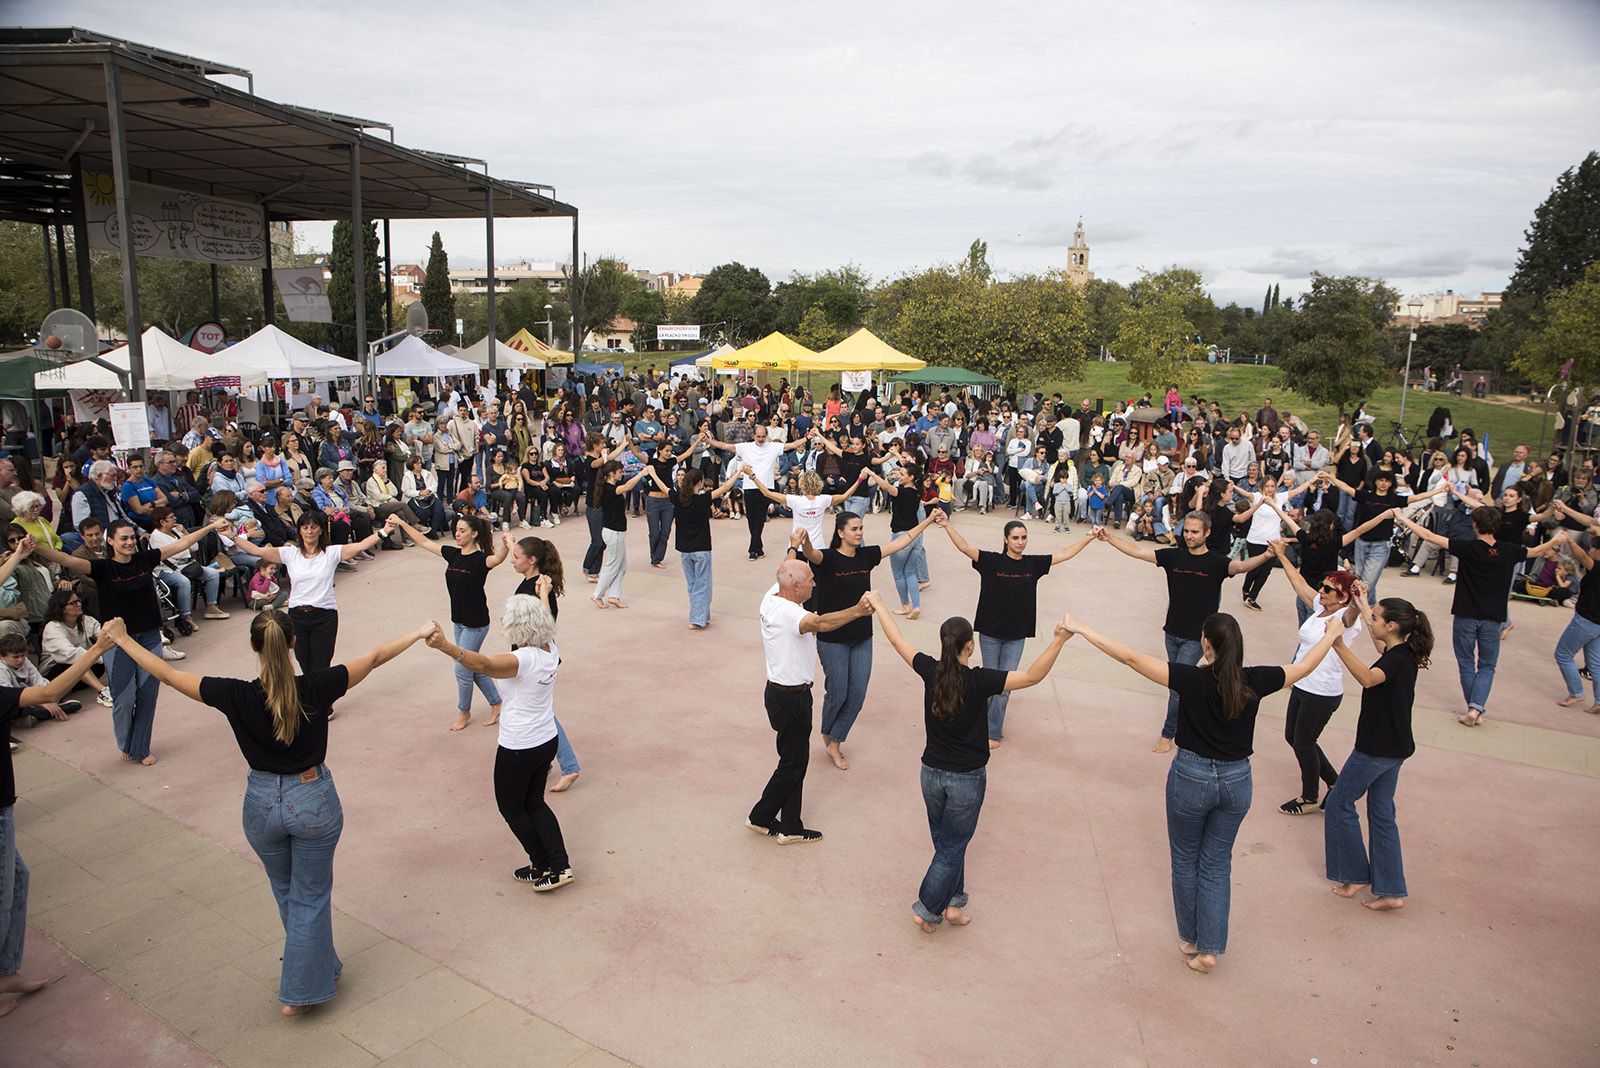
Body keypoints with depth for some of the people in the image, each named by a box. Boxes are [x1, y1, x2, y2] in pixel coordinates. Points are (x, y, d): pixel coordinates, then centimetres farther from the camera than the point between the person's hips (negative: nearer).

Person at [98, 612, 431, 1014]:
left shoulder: (237, 696, -18)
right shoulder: (315, 689, -21)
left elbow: (166, 674, -8)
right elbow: (375, 657, -10)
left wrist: (122, 639, 7)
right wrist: (419, 633, 3)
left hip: (262, 804, 2)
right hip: (314, 801, -2)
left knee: (286, 892, 27)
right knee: (311, 897, 15)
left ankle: (319, 966, 44)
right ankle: (298, 991, 23)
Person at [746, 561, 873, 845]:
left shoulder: (772, 595, 0)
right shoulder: (788, 612, -28)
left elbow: (788, 572, 22)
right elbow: (821, 623, -48)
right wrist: (857, 611, -58)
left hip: (779, 691, 10)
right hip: (791, 698, -10)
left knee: (794, 760, 18)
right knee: (793, 762, 7)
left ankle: (789, 828, 27)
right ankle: (761, 817, 21)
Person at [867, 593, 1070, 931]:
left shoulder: (930, 672, -9)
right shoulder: (979, 680, -21)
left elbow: (897, 639, 4)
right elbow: (1033, 676, -24)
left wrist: (878, 605, 17)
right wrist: (1059, 640, -27)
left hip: (932, 773, 4)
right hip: (967, 779, -4)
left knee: (945, 841, 22)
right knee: (952, 848, 11)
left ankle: (952, 901, 29)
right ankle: (928, 909, 15)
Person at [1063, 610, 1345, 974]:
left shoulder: (1192, 679, -20)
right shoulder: (1254, 682, -10)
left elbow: (1131, 657, -22)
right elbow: (1306, 666, 6)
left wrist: (1081, 629, -17)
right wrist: (1332, 633, 23)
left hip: (1191, 778, -3)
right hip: (1236, 781, 3)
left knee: (1186, 860, 18)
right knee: (1217, 863, 17)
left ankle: (1190, 939, 32)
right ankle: (1210, 948, 15)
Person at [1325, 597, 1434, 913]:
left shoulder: (1397, 659, -23)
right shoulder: (1404, 655, 5)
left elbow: (1368, 678, -46)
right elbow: (1382, 646, 30)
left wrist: (1338, 643, -55)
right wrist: (1363, 607, 38)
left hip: (1376, 749, -9)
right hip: (1393, 747, 9)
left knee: (1340, 802, 7)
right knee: (1381, 813, 13)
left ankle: (1355, 874, 17)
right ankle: (1390, 890, 16)